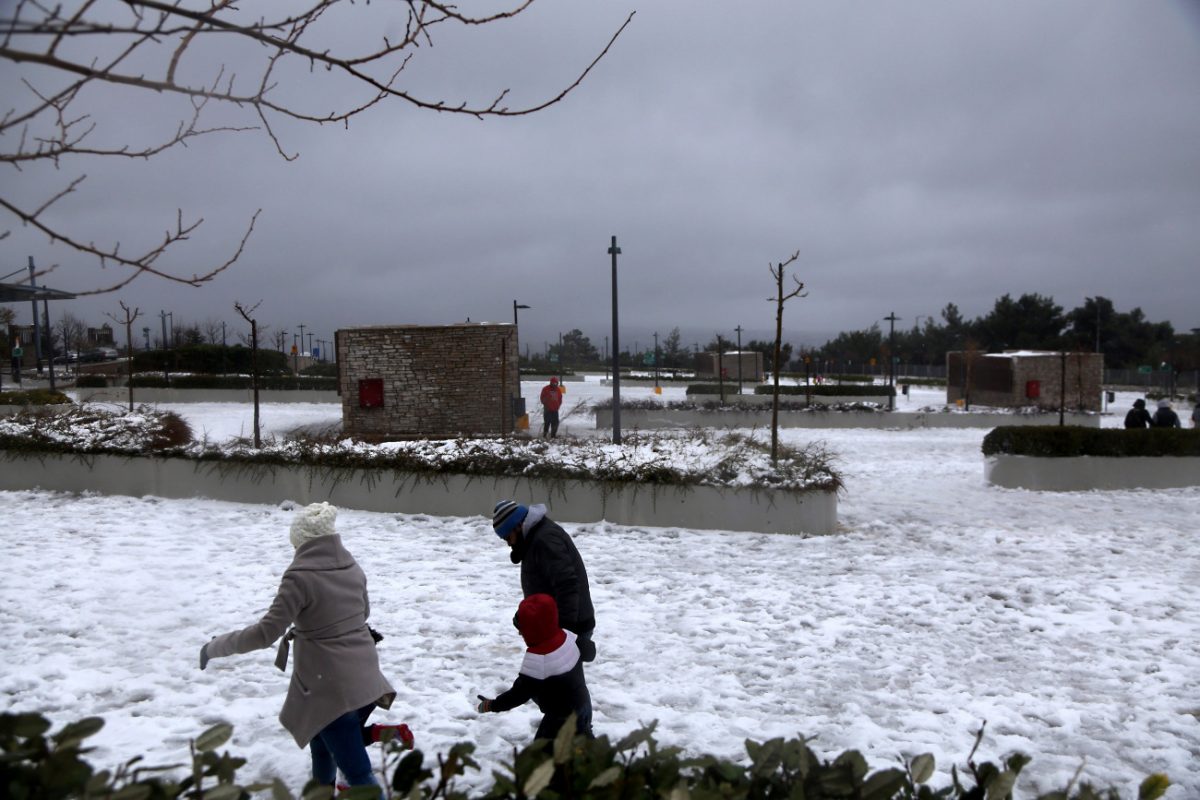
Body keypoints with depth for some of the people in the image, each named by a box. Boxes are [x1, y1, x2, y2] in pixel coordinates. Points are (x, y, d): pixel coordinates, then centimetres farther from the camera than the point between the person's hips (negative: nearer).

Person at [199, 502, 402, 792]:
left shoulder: (300, 576, -15)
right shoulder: (351, 566, 5)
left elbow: (266, 633, -17)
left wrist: (215, 646, -6)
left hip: (329, 686, -7)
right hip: (364, 678, 7)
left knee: (357, 773, -4)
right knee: (324, 744, 28)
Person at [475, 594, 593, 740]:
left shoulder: (536, 660, -30)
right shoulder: (567, 637, -9)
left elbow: (520, 693, -22)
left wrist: (492, 705, -10)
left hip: (561, 717, -8)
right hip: (584, 704, 8)